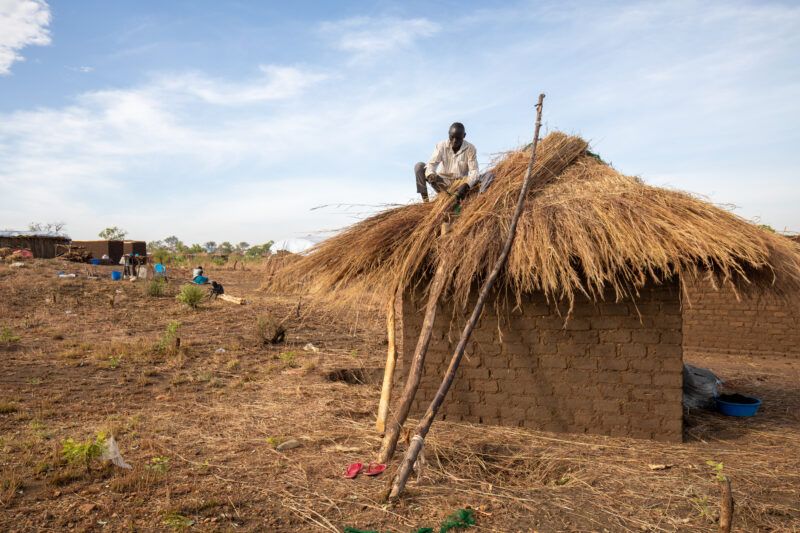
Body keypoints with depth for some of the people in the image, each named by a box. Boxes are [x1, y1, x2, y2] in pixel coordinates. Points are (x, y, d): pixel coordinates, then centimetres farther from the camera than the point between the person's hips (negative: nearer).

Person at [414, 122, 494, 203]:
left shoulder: (470, 149, -6)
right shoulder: (441, 146, -3)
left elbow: (474, 171, -13)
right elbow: (431, 163, -14)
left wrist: (466, 185, -33)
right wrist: (430, 174, -39)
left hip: (460, 184, -1)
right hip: (443, 183, 1)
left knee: (489, 175, -21)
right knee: (419, 166, -18)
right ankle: (425, 200, -22)